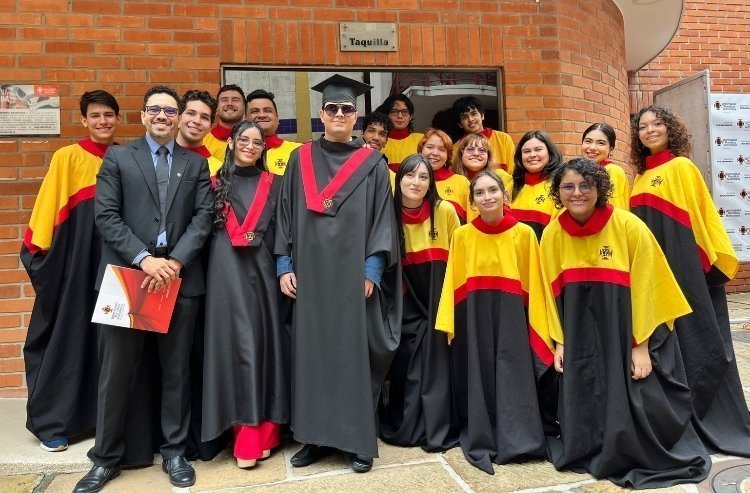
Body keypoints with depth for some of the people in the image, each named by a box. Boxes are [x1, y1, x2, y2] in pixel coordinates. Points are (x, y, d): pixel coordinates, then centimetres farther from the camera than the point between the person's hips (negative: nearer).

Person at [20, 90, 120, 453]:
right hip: (72, 259, -3)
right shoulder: (66, 158, -3)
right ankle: (52, 422, 18)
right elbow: (46, 211, -2)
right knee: (67, 335, 5)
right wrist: (39, 252, -7)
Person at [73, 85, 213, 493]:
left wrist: (175, 261, -12)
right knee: (115, 371, 7)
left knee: (176, 369, 9)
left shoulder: (196, 163, 11)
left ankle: (175, 451, 23)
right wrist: (144, 259, -14)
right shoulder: (117, 157, 7)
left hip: (180, 277, 1)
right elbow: (106, 216, -3)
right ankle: (106, 458, 23)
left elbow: (203, 217, 2)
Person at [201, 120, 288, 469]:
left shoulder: (272, 184, 11)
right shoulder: (218, 183, 9)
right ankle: (252, 433, 3)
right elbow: (206, 228, 8)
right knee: (237, 340, -4)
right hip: (227, 271, -1)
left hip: (262, 270, 1)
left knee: (263, 339, 0)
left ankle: (257, 432, 9)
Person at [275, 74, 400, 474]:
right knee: (311, 352, 8)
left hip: (354, 274, -2)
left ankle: (359, 439, 16)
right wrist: (284, 266, 0)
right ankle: (315, 436, 22)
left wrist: (371, 271, -10)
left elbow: (382, 221, -1)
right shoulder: (301, 159, 9)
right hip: (310, 273, 3)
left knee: (355, 352, 3)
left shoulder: (372, 163, 3)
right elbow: (286, 215, 8)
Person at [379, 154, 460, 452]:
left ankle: (438, 429, 17)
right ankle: (402, 425, 24)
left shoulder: (445, 211, -10)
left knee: (436, 362, 1)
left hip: (439, 301, -1)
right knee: (405, 365, 5)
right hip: (407, 304, 2)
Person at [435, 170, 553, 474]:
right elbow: (452, 283, 3)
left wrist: (535, 326, -1)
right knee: (479, 376, 8)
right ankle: (480, 439, 21)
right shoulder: (462, 236, 0)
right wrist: (449, 323, -1)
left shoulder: (524, 234, -3)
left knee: (512, 375, 3)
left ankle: (515, 439, 18)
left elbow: (533, 284, 0)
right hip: (473, 318, 1)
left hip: (511, 317, -1)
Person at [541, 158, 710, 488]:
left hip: (630, 334, -2)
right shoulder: (552, 235, -4)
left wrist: (640, 345, -13)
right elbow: (552, 292, 2)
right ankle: (594, 453, 30)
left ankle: (656, 458, 27)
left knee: (641, 402, 0)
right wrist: (559, 341, 1)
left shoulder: (629, 226, -14)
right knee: (585, 398, 6)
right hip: (580, 340, 3)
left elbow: (645, 288, -11)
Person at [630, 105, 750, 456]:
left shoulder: (682, 167, -4)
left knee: (693, 336, -1)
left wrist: (713, 260, -10)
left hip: (685, 266, -6)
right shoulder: (640, 178, 14)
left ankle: (715, 420, 13)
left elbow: (703, 216, -7)